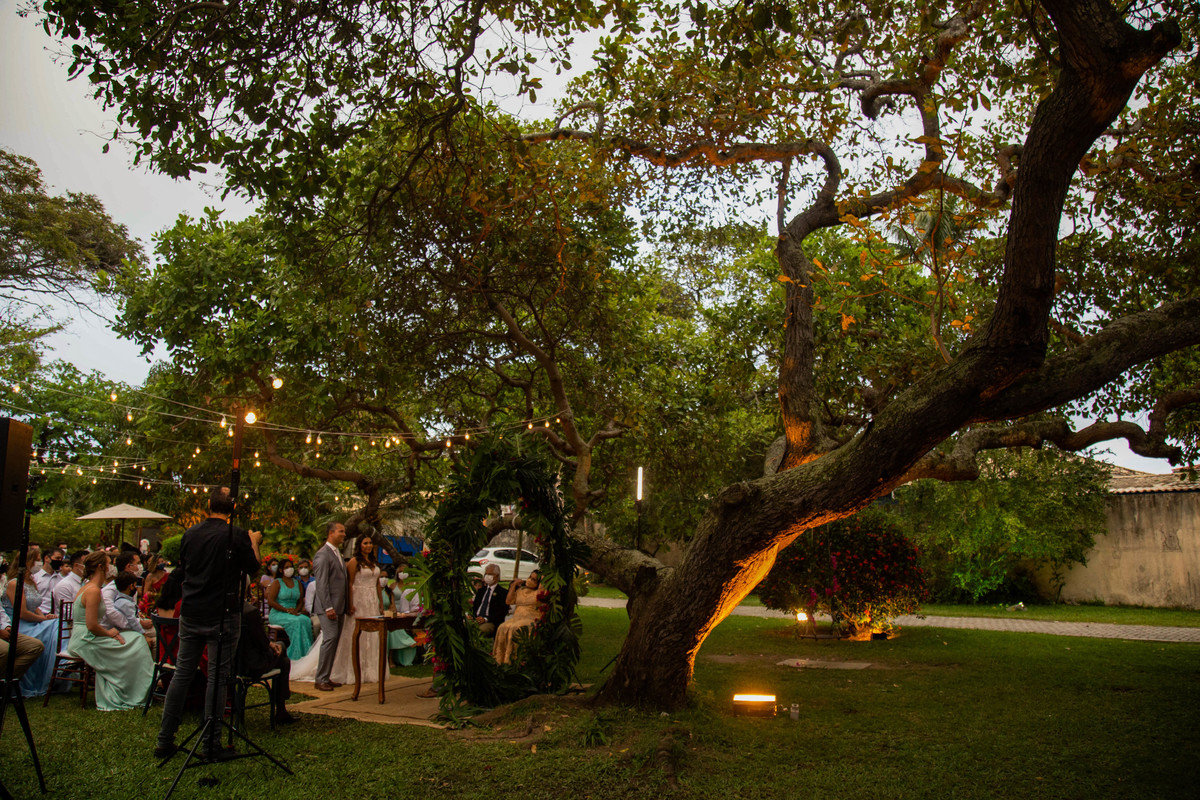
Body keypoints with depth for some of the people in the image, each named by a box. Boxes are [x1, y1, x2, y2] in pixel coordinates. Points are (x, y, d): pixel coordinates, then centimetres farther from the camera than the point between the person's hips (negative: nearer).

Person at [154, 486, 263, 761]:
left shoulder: (190, 534, 4)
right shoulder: (238, 536, -11)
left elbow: (181, 572, 16)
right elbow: (253, 568, 2)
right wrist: (254, 542, 17)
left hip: (190, 614, 5)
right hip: (223, 615, -4)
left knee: (182, 674, 12)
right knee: (217, 678, 1)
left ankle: (165, 741, 17)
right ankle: (211, 745, 5)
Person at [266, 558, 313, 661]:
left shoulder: (297, 583, 18)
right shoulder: (276, 583, 3)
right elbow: (270, 601, -8)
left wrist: (296, 610, -6)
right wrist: (287, 610, -15)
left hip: (293, 613, 4)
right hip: (277, 614, -4)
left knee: (306, 620, -30)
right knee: (297, 622, -34)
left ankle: (306, 652, -29)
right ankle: (297, 655, -30)